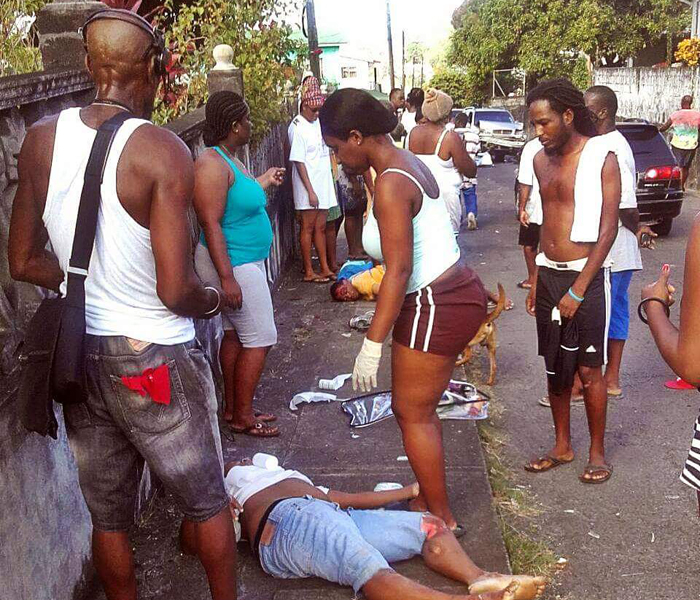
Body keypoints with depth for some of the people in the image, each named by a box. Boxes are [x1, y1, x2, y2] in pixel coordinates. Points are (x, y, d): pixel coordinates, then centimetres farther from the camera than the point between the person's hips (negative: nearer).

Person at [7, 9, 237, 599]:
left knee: (108, 514, 21)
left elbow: (25, 262, 4)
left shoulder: (42, 138, -3)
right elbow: (176, 292, -21)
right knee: (207, 501, 18)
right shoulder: (163, 151, -19)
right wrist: (213, 300, 0)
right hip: (154, 359, -5)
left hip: (79, 352, 5)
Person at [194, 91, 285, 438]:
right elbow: (211, 224, -25)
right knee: (260, 339, -3)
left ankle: (233, 408, 27)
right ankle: (242, 417, 9)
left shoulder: (230, 159, 10)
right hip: (233, 265, -10)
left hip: (245, 262, 10)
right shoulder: (212, 164, -20)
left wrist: (264, 182, 28)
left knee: (235, 335, 15)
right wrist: (227, 278, -27)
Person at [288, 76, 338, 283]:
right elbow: (298, 161, -16)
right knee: (308, 227, -1)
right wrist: (310, 190, -19)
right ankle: (309, 272, 6)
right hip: (308, 186, -8)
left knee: (320, 227, 12)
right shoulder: (298, 128, -14)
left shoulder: (317, 122, 11)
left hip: (323, 184, 8)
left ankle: (325, 268, 18)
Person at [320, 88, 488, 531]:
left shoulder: (391, 184, -19)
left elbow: (399, 271, -23)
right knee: (418, 410, 19)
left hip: (436, 307, -10)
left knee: (413, 415, 3)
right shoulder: (407, 164, 10)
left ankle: (442, 517, 17)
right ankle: (428, 500, 32)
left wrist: (372, 345, -21)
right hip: (458, 293, 10)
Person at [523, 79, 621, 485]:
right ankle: (563, 446, 27)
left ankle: (597, 452, 19)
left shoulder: (601, 158, -11)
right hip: (548, 274, 6)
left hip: (586, 276, -6)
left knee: (589, 370, 2)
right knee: (555, 367, 13)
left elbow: (608, 229, -13)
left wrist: (578, 290, -16)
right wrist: (538, 280, 12)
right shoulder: (543, 160, 8)